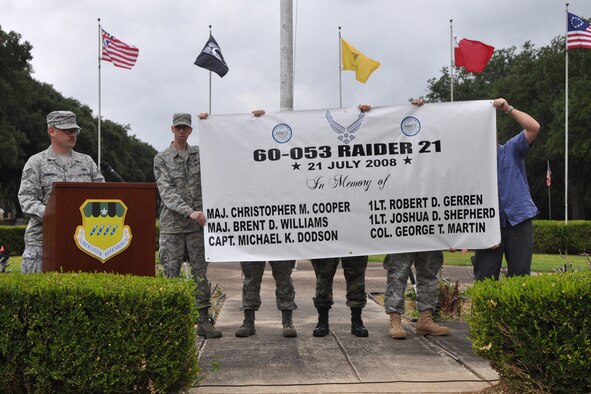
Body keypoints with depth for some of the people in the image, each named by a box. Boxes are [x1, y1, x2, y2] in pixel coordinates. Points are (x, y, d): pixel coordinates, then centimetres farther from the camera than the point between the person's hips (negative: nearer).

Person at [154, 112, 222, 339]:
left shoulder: (200, 154, 13)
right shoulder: (161, 159, 4)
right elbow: (167, 192, -7)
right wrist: (189, 212, -21)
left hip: (197, 226, 2)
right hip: (172, 225, -2)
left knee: (200, 273, 3)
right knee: (170, 274, -1)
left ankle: (204, 320, 7)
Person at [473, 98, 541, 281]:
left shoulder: (511, 150, 7)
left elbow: (534, 127, -9)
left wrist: (508, 109, -13)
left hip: (518, 221, 0)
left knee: (519, 276, 5)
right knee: (484, 279, 0)